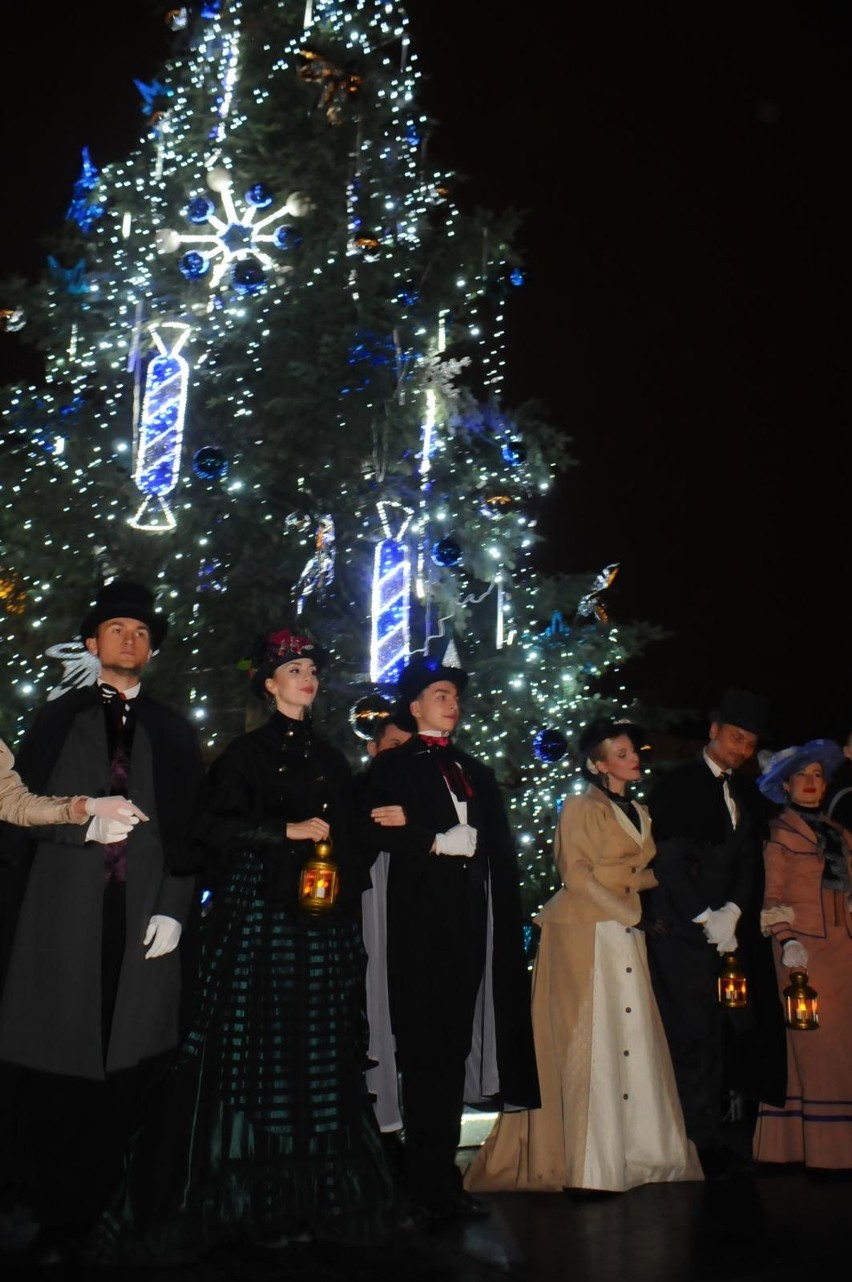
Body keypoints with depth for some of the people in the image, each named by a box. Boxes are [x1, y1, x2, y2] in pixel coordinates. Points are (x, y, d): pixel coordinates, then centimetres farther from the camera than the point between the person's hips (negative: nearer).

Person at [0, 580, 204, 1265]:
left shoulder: (175, 731, 13)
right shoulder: (57, 717, 12)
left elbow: (190, 827, 8)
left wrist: (175, 908, -1)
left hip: (146, 911, 1)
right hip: (65, 912, 0)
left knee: (131, 1067, 0)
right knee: (56, 1070, 1)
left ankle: (114, 1209, 13)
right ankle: (59, 1216, 14)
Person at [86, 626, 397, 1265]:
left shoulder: (332, 759, 17)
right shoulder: (248, 751, 2)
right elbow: (212, 826, -7)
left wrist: (344, 879, 5)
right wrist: (290, 831, -12)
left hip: (325, 925, 5)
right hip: (261, 917, -5)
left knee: (321, 1052, 4)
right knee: (259, 1043, -5)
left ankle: (314, 1195, 11)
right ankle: (255, 1198, 2)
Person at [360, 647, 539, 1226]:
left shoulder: (476, 772, 21)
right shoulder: (393, 766, 5)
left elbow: (501, 849, 14)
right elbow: (376, 832, -10)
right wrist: (437, 841, -11)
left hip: (471, 920, 5)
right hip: (421, 918, -5)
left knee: (456, 1045, 7)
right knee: (425, 1049, -4)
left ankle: (445, 1177, 15)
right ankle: (427, 1186, 2)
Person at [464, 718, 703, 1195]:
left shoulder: (640, 812, 17)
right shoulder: (581, 809, -4)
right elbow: (577, 875, -11)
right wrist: (629, 913, -11)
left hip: (627, 936, 7)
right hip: (587, 935, -7)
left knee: (635, 1039, 4)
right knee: (592, 1041, -5)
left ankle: (640, 1150, 11)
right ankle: (590, 1162, 1)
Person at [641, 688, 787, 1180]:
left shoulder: (748, 793, 18)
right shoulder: (675, 785, 1)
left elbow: (752, 862, 12)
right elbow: (668, 862, -6)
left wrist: (734, 912, -5)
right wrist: (706, 919, -11)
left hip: (733, 931, 5)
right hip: (683, 932, -5)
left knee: (729, 1033, 0)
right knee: (694, 1034, -7)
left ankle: (718, 1134, 8)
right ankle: (704, 1141, -2)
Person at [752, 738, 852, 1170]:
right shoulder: (779, 831, 3)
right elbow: (771, 895, -3)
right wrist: (787, 941, -14)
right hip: (803, 947, -5)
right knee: (812, 1040, -5)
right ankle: (816, 1145, 1)